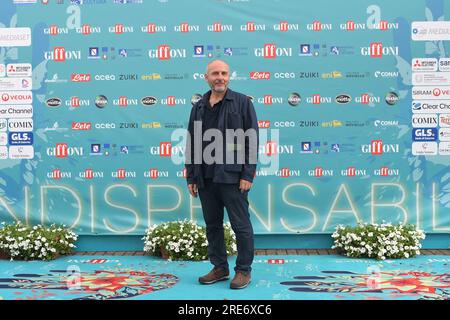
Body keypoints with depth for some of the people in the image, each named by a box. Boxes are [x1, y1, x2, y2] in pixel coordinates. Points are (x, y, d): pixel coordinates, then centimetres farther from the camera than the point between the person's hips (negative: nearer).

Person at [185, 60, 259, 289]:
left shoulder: (242, 102, 0)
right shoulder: (199, 107, 14)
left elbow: (252, 140, -5)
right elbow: (191, 144, 15)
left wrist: (248, 174, -11)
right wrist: (191, 177, 11)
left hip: (232, 176, -5)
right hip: (206, 178, 5)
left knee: (241, 225, 1)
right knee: (212, 225, 12)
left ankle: (244, 270, 14)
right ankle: (219, 268, 25)